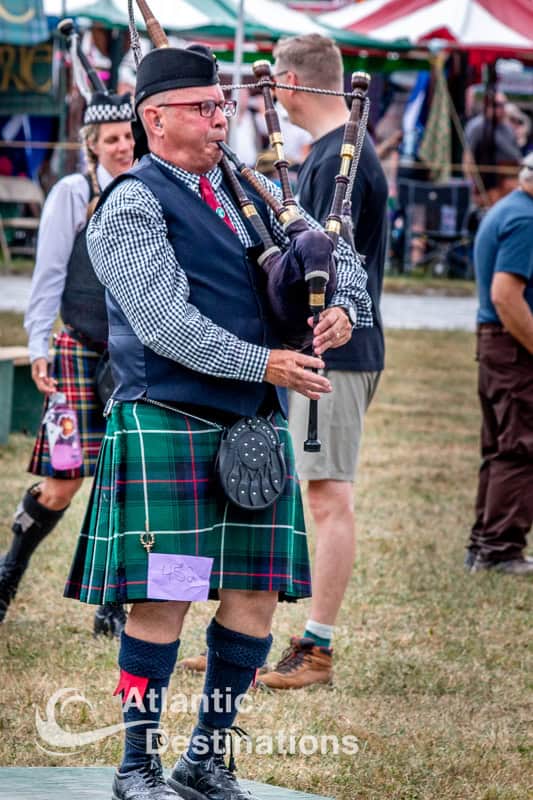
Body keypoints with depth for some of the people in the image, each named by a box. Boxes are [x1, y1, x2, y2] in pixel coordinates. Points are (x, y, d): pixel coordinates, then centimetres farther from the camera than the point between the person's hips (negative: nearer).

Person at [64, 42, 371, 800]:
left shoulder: (250, 194, 16)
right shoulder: (132, 207, -6)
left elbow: (336, 255, 19)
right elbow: (164, 322, -16)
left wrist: (342, 307, -3)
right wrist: (261, 364, -20)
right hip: (169, 425, -7)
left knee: (254, 600, 5)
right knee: (162, 601, -5)